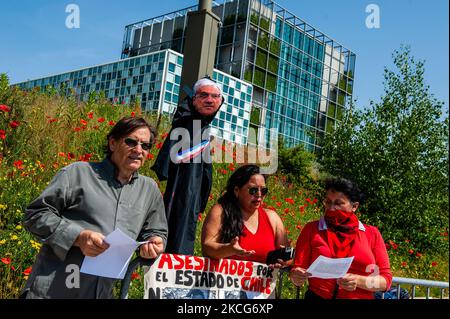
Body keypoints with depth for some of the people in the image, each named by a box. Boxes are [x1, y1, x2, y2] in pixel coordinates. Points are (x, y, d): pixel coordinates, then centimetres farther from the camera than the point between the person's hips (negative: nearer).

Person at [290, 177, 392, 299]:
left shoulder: (372, 234, 4)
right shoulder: (311, 229, 1)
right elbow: (297, 270, 1)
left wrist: (359, 281, -13)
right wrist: (297, 277, -19)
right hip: (317, 296, 1)